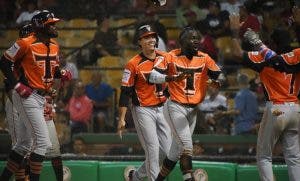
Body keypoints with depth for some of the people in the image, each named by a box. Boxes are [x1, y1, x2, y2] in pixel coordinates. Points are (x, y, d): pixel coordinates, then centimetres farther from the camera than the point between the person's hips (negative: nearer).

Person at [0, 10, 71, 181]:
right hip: (27, 96, -9)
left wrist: (62, 73, -1)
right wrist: (17, 85, -15)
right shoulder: (26, 44, -14)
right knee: (43, 141, -14)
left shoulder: (54, 45, 10)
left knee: (25, 143, 15)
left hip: (41, 97, 9)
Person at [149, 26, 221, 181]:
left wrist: (215, 82, -27)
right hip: (175, 108, -5)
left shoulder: (204, 58, 4)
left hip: (193, 110, 5)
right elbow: (152, 76, -15)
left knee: (177, 151, 12)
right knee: (186, 145, -19)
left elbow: (218, 75, -2)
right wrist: (170, 78, -33)